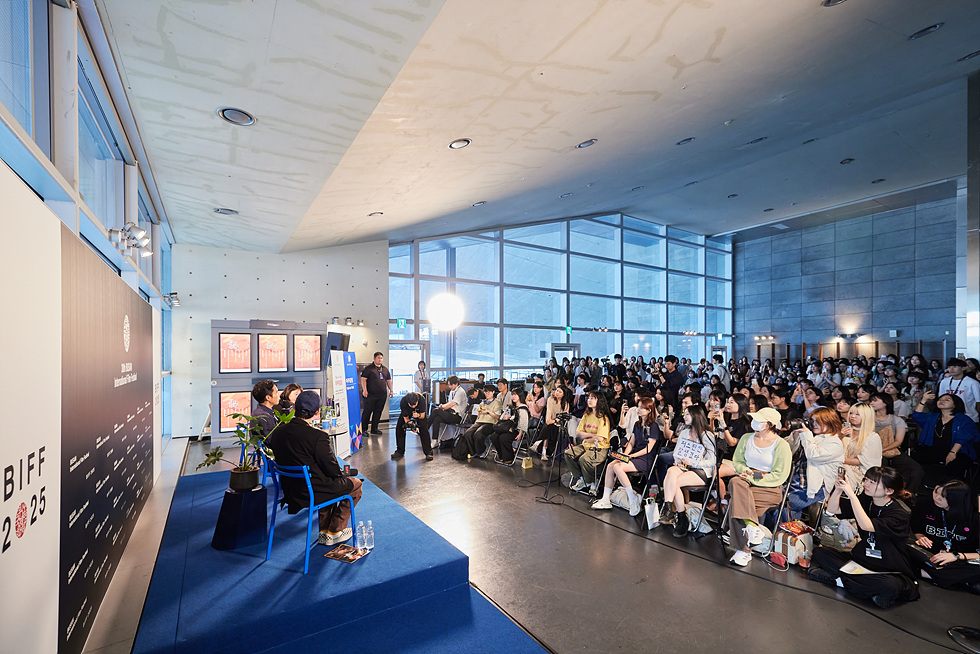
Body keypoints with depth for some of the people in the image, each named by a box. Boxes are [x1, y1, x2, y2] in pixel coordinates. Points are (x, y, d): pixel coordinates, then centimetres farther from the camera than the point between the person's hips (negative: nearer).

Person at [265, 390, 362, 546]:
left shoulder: (279, 431, -6)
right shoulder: (318, 436, -27)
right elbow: (332, 469, -19)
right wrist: (340, 473, 5)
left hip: (290, 491, 8)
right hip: (312, 492, -8)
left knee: (331, 482, 33)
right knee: (355, 484, 15)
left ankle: (324, 531, 33)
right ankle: (334, 532, 19)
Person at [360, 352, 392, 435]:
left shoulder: (385, 369, 17)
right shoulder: (368, 368, -1)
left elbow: (388, 380, 22)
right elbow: (363, 379, -8)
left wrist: (391, 390, 14)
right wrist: (364, 390, -17)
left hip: (382, 395, 5)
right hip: (370, 394, -5)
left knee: (378, 412, 7)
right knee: (367, 411, -3)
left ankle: (374, 429, 16)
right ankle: (363, 429, 7)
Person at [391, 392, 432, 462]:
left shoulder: (421, 399, -38)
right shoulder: (403, 401, -36)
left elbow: (422, 416, -26)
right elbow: (405, 417, -25)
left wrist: (418, 415, -49)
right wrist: (410, 424, -43)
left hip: (419, 412, -1)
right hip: (407, 411, 2)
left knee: (424, 428, -20)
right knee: (399, 428, -12)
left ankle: (428, 452, -10)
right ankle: (400, 451, 5)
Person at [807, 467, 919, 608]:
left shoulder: (899, 514, -18)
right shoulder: (865, 500, 1)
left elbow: (866, 526, -33)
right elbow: (832, 510, 1)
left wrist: (851, 495, -34)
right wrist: (838, 490, -17)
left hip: (891, 572, -5)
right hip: (861, 560, 6)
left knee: (889, 586, -39)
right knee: (820, 552, -8)